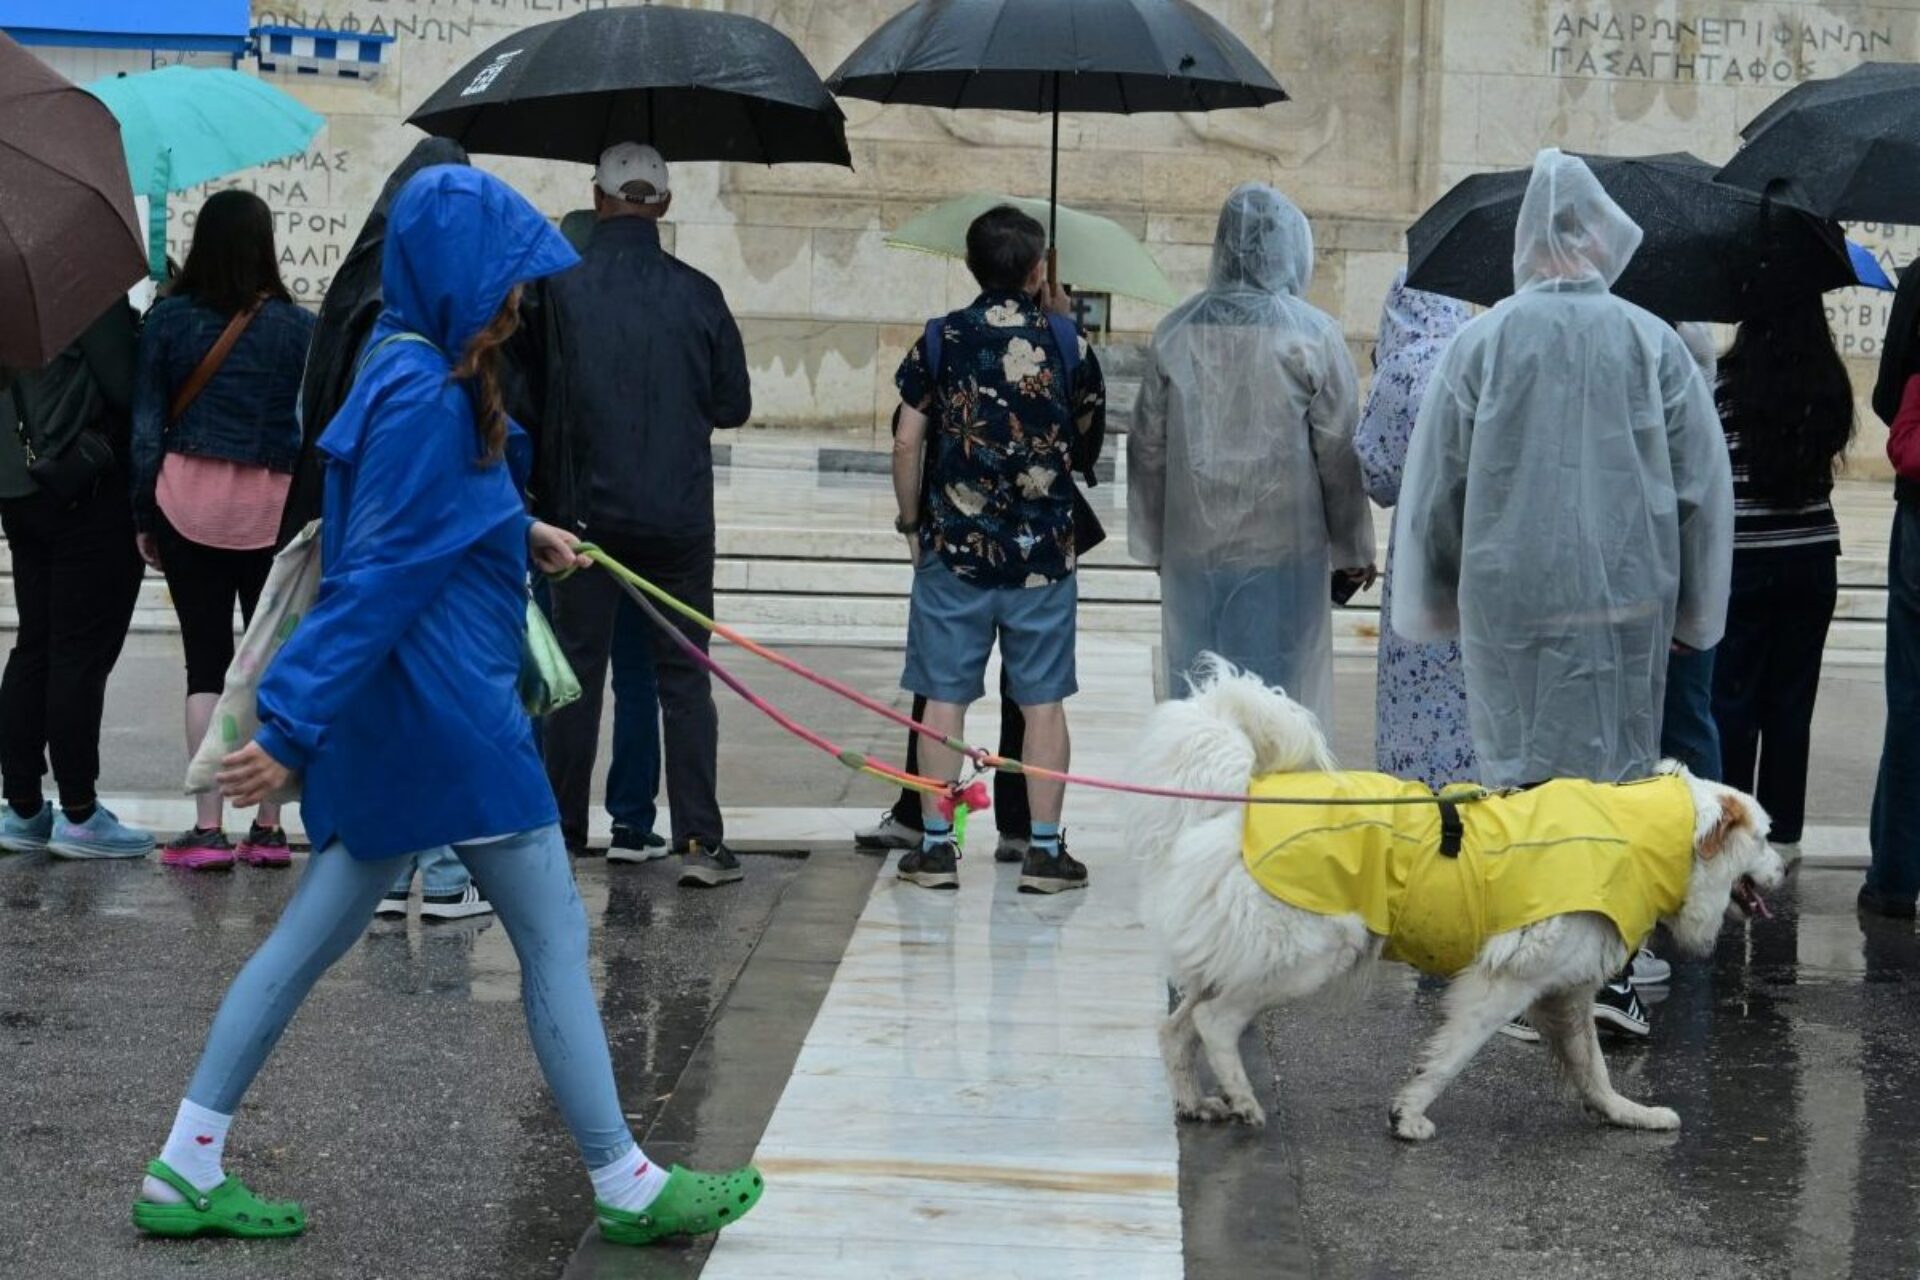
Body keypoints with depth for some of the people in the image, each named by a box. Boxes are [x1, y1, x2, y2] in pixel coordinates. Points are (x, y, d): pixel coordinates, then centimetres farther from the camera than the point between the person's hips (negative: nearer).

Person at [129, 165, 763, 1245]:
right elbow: (375, 578, -22)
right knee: (555, 935, 1)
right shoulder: (426, 400, -20)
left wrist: (521, 535, 20)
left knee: (316, 936, 12)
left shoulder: (413, 372, 10)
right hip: (446, 709, -10)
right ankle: (627, 1187, 11)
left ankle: (186, 1173, 16)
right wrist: (293, 729, -23)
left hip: (386, 714, 10)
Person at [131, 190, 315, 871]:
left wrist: (144, 519, 9)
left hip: (188, 502, 1)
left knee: (205, 664, 4)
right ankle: (269, 827, 8)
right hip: (275, 508, 0)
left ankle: (207, 827, -1)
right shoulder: (296, 328, -2)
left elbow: (145, 425, 2)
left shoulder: (168, 319, 1)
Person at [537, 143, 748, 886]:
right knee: (684, 677, 5)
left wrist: (547, 502, 8)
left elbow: (541, 405, -6)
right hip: (680, 516, 1)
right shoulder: (697, 295, -3)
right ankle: (700, 840, -1)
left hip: (589, 511, -1)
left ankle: (563, 832, 17)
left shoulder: (562, 291, -7)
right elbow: (734, 404, 5)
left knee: (578, 674, 11)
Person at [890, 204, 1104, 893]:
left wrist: (911, 524, 10)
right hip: (1044, 551, 0)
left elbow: (907, 443, -3)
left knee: (945, 698, 6)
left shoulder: (941, 339, -2)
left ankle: (936, 845, 8)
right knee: (1043, 702, 6)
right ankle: (1044, 850, 7)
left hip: (954, 548, 0)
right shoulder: (1065, 340, -2)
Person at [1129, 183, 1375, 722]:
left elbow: (1148, 448, 7)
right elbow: (1338, 454, -5)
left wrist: (1152, 544, 17)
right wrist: (1353, 551, 5)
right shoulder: (1313, 335, -8)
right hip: (1283, 551, -3)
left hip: (1192, 551, 3)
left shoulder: (1177, 333, 1)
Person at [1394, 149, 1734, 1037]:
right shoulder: (1654, 345, -1)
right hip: (1626, 596, 0)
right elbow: (1704, 486, 3)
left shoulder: (1482, 342, -2)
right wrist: (1693, 610, 12)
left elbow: (1434, 482, 3)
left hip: (1508, 596, 0)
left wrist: (1435, 598, 14)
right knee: (1618, 773, 6)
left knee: (1519, 774, 6)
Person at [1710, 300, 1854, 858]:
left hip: (1743, 559, -3)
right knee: (1792, 701, 11)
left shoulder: (1729, 380, -12)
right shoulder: (1830, 384, -2)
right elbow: (1829, 455, 9)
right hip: (1812, 559, 3)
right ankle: (1783, 830, 16)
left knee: (1732, 700, 7)